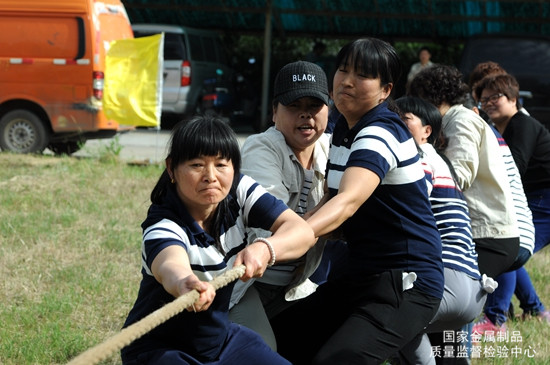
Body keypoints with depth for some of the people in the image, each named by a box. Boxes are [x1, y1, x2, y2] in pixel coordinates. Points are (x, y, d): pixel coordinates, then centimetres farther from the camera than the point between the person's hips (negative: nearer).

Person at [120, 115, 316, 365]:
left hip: (221, 337, 5)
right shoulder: (163, 226, -26)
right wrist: (183, 284, -75)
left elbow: (303, 231, -20)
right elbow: (169, 264, -50)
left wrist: (264, 249, -42)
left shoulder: (239, 192, -10)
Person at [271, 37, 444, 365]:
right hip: (363, 275, 9)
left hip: (407, 285, -9)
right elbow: (331, 200, 17)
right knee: (281, 337, 4)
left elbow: (348, 202, -35)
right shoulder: (344, 128, 10)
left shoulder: (383, 133, -19)